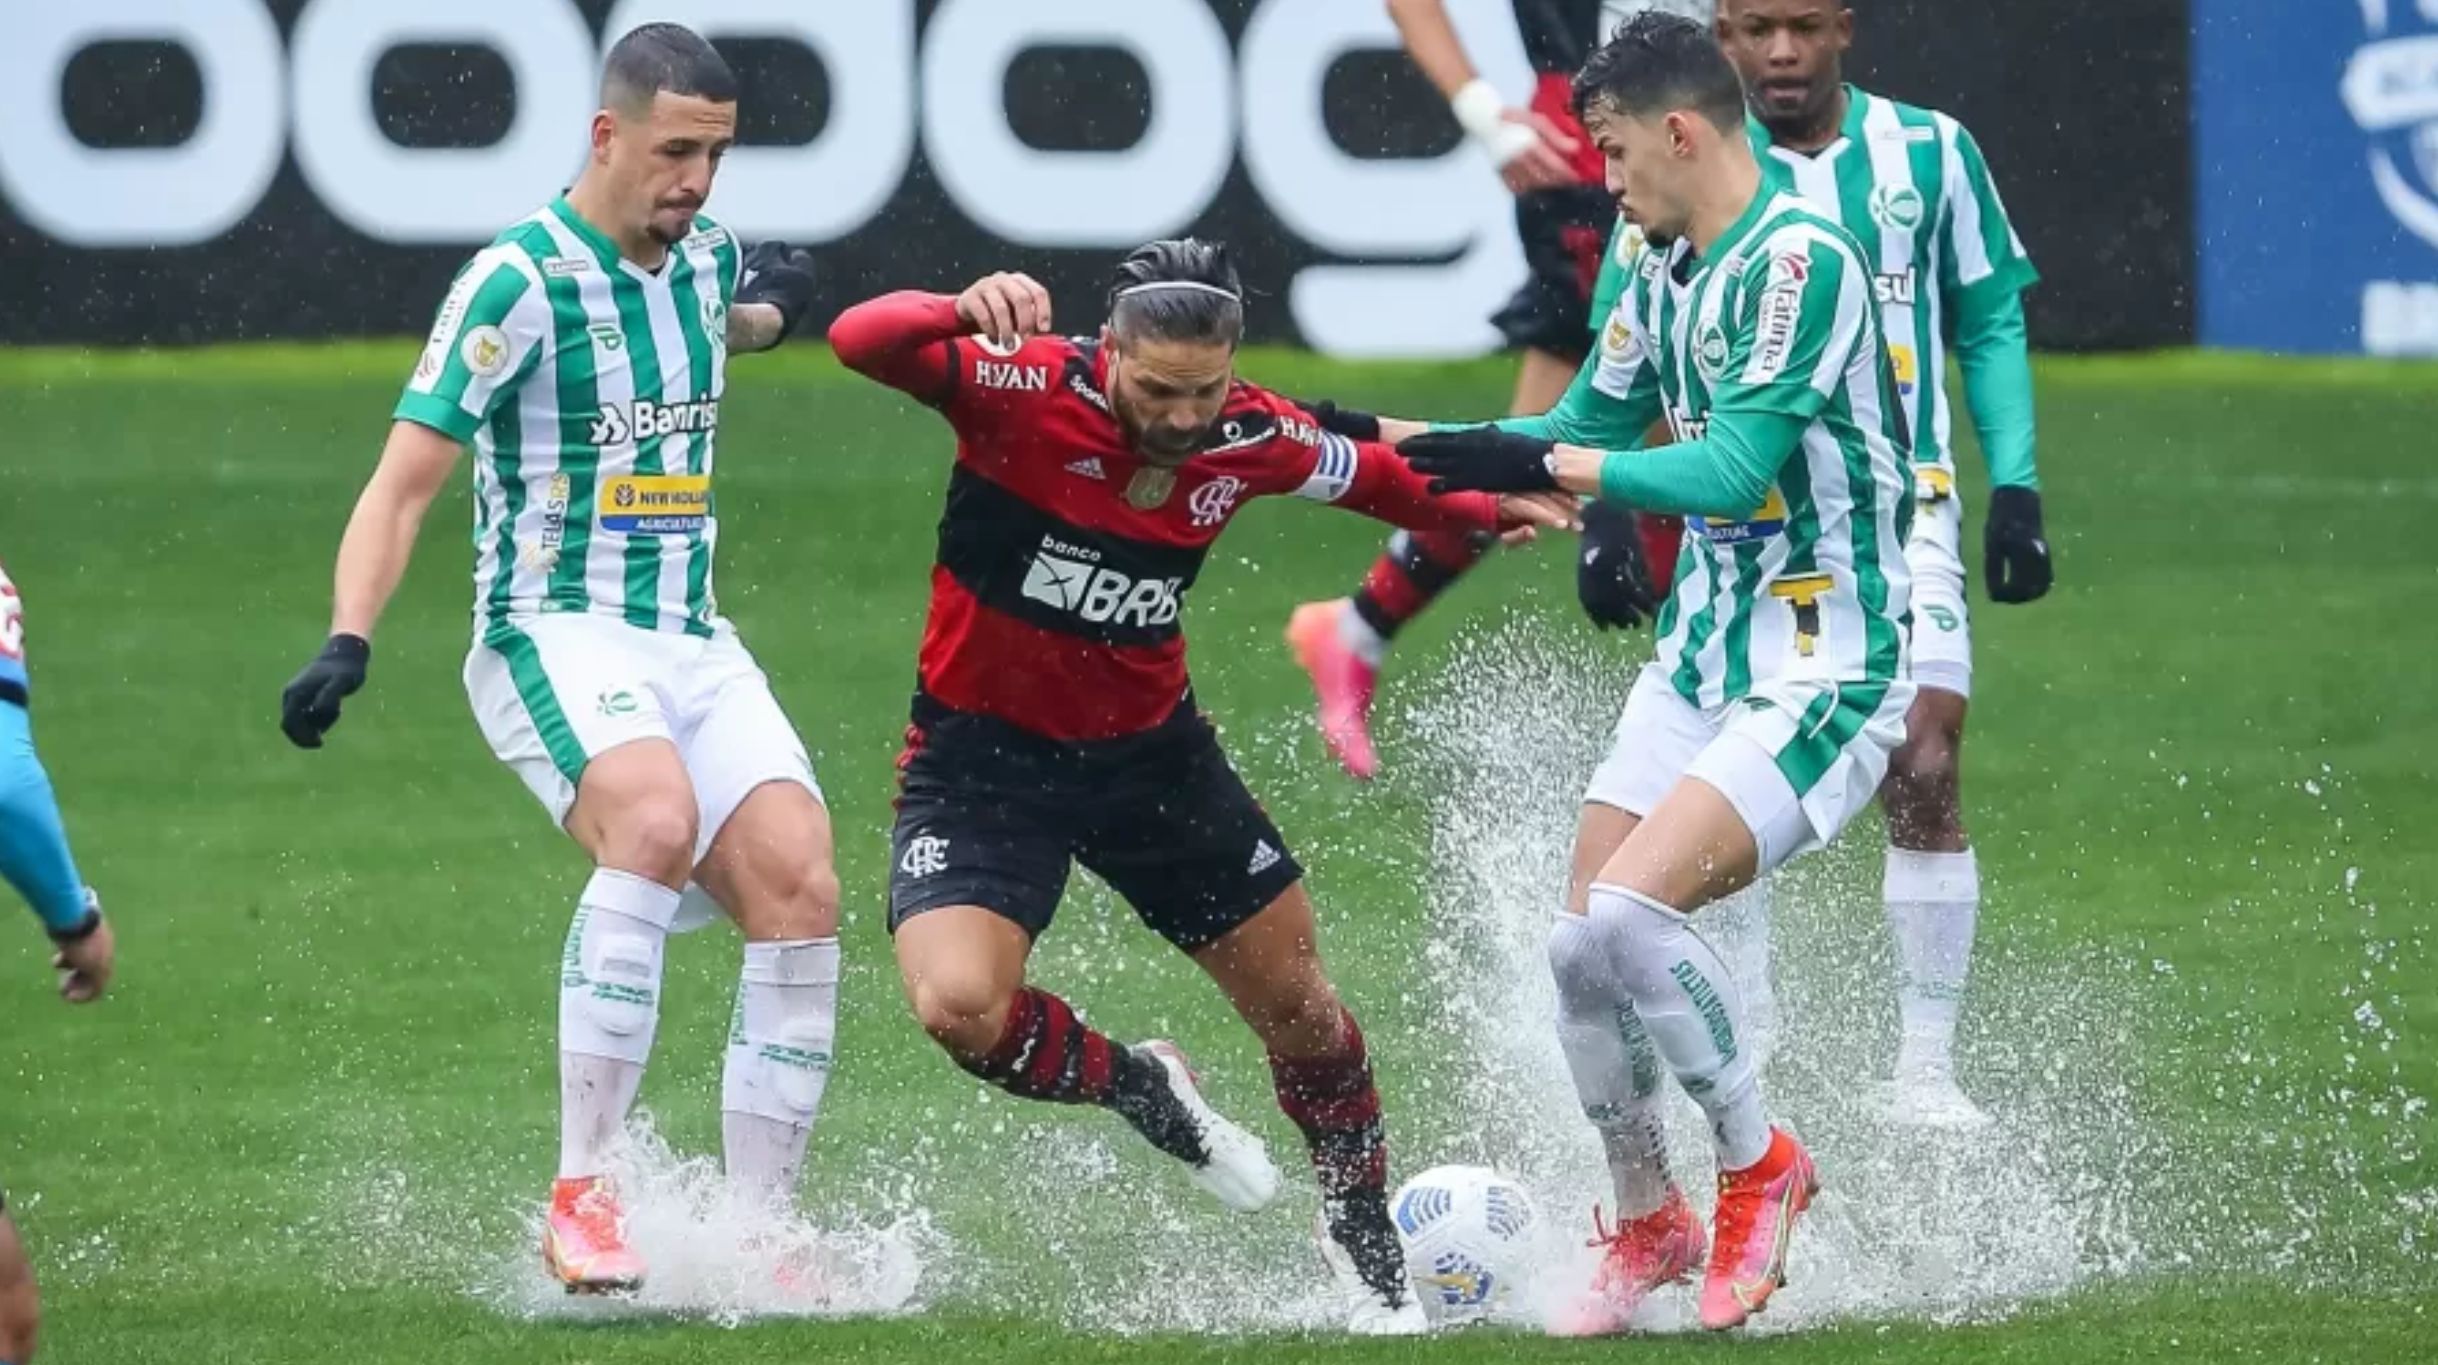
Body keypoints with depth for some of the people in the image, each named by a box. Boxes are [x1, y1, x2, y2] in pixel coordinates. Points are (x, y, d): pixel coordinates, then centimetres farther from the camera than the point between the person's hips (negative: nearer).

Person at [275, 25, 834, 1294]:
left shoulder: (706, 260, 10)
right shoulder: (519, 279, -11)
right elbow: (403, 481, -13)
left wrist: (767, 307, 23)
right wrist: (347, 639, -25)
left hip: (692, 647, 7)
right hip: (552, 637, -7)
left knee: (799, 890, -12)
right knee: (654, 819, -35)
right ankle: (580, 1196, -32)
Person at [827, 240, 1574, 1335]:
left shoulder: (1252, 439, -10)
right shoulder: (1025, 388, -24)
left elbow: (1373, 474, 14)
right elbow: (860, 343, -39)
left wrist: (1487, 510, 12)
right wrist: (963, 312, -57)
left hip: (1151, 751, 4)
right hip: (981, 754, -4)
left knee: (1297, 1001, 7)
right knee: (959, 1006, -25)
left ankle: (1367, 1243, 32)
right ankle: (1141, 1092, 8)